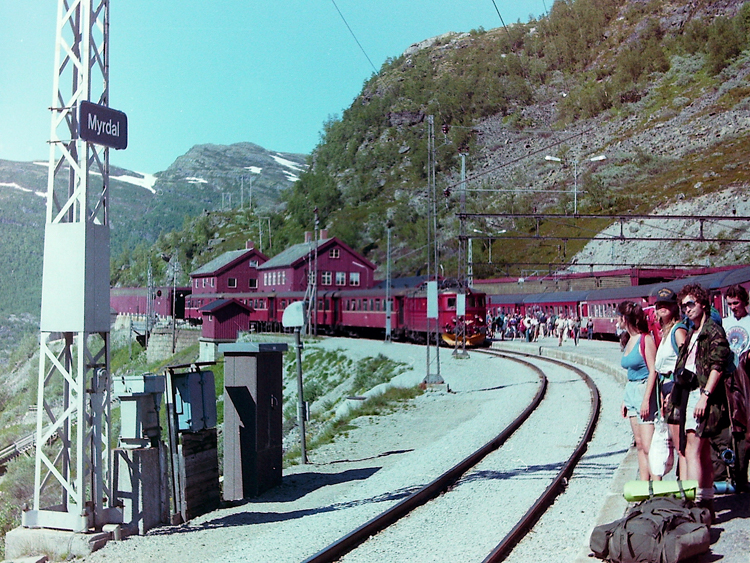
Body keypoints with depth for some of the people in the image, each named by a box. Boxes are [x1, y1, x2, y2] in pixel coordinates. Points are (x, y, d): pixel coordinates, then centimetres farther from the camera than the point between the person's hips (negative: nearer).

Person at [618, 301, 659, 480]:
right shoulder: (628, 340, 14)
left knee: (648, 445, -10)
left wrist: (646, 399, -20)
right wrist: (625, 399, 16)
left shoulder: (646, 339, -12)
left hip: (645, 389, -9)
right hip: (631, 391, 9)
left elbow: (653, 370, -15)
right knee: (639, 444, 9)